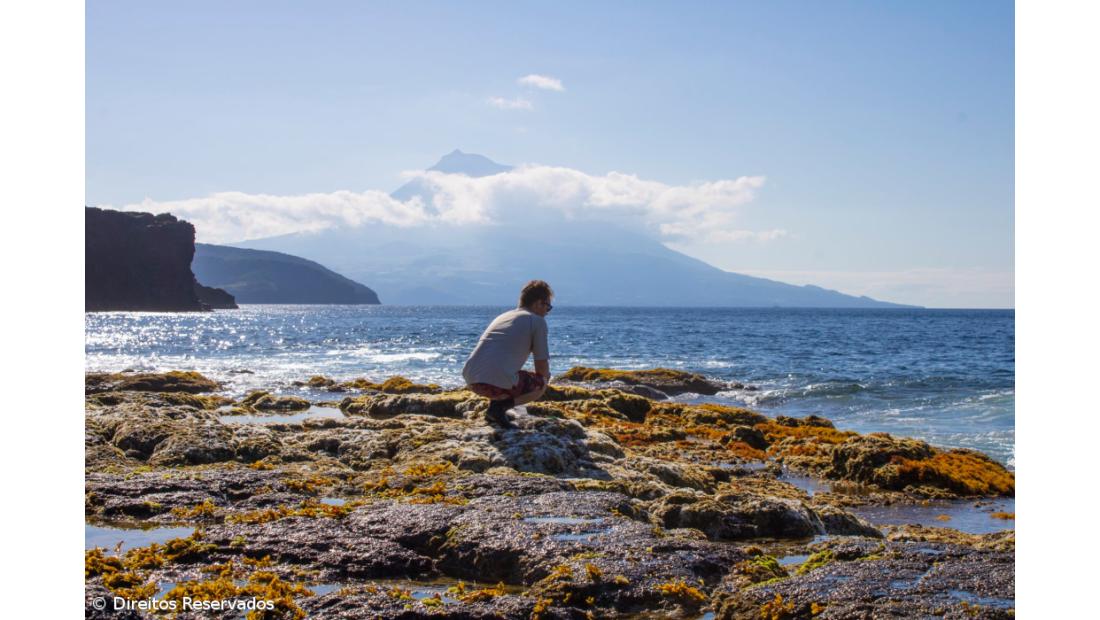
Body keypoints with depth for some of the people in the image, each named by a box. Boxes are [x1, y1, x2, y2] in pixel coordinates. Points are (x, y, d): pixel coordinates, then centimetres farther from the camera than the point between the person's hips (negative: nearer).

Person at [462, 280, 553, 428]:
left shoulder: (502, 316, 29)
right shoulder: (537, 321, 7)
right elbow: (542, 364, 5)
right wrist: (543, 378, 29)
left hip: (470, 379, 8)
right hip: (498, 381, -7)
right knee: (541, 385, 19)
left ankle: (495, 404, 13)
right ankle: (500, 406, -3)